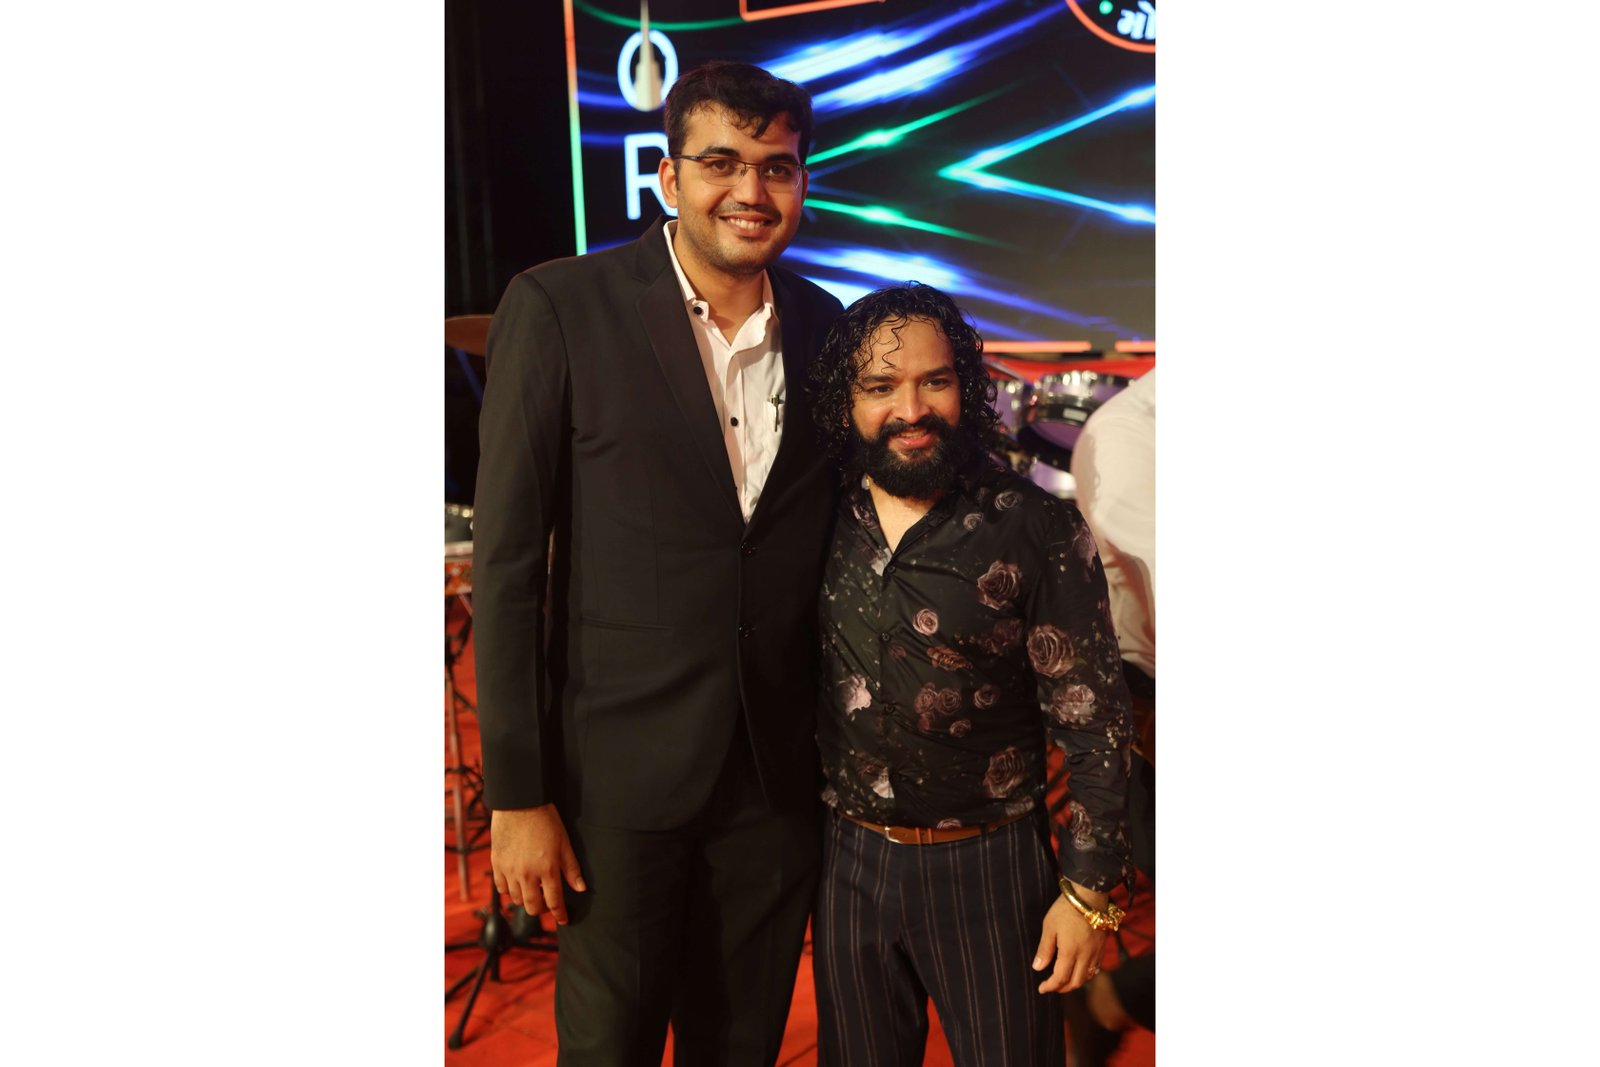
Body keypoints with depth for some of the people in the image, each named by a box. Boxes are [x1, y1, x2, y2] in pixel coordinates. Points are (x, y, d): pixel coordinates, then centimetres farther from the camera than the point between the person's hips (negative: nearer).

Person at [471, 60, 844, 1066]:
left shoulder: (825, 329, 4)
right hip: (621, 770, -3)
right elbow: (507, 560, -10)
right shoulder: (558, 309, -9)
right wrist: (517, 795, -10)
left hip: (781, 777, 4)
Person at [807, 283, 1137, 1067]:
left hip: (988, 864, -3)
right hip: (848, 857, 4)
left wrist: (1086, 889, -9)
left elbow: (1092, 720, -10)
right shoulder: (821, 524, -2)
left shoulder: (1037, 530, -13)